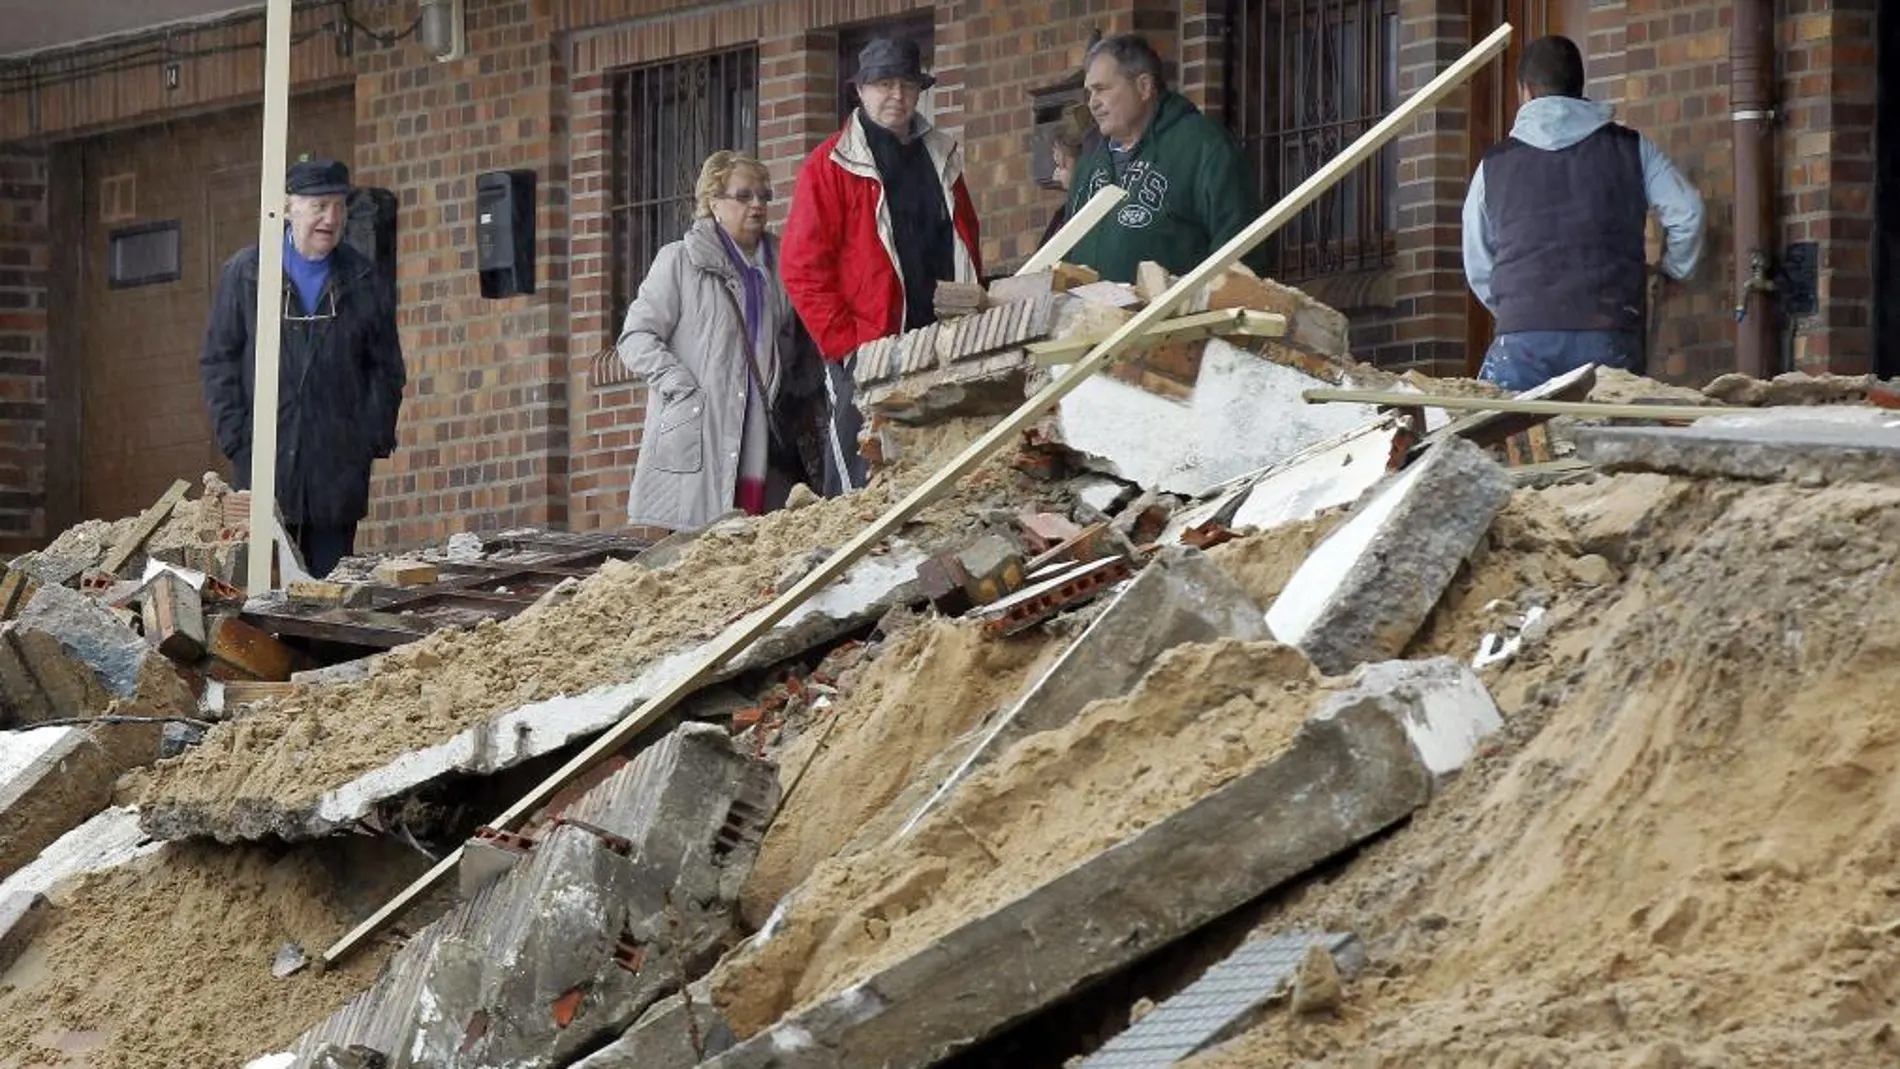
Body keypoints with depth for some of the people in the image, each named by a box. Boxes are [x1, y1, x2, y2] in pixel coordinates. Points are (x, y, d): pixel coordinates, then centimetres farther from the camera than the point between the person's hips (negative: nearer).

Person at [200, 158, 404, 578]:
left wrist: (373, 439, 1)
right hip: (265, 462, -2)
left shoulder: (360, 279, 10)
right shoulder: (244, 273, 5)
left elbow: (386, 366, 12)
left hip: (339, 462, 2)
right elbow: (218, 362, 5)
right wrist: (236, 438, -5)